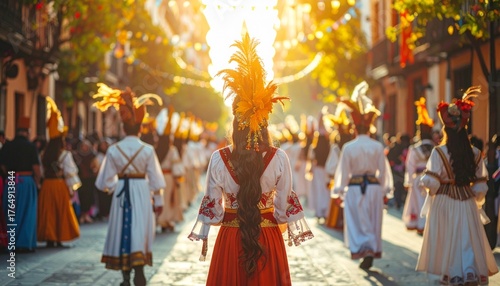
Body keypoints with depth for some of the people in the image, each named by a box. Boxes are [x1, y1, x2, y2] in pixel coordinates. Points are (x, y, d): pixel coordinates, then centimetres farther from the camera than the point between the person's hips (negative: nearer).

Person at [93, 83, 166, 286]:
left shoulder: (113, 150, -4)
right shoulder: (147, 150, -7)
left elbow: (106, 180, 0)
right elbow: (154, 178, -2)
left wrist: (112, 188, 21)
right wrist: (158, 200, 8)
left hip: (121, 194, 1)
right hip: (141, 193, -1)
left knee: (123, 230, 11)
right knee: (140, 230, 1)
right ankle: (139, 269, -12)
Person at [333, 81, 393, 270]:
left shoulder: (348, 147, -9)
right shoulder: (378, 147, -4)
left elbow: (343, 171, -4)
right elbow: (383, 169, 2)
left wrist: (340, 191, 5)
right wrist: (385, 190, 12)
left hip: (354, 188, -2)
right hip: (374, 187, 2)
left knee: (357, 222, 5)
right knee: (373, 222, 12)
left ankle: (364, 252, -9)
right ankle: (372, 252, 16)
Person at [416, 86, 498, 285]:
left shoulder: (439, 152, -11)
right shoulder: (474, 153, 1)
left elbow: (430, 181, -16)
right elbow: (481, 185, 3)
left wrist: (428, 185, 6)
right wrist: (476, 200, 17)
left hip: (444, 203, -2)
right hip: (467, 202, 2)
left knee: (448, 239, 9)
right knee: (468, 238, 7)